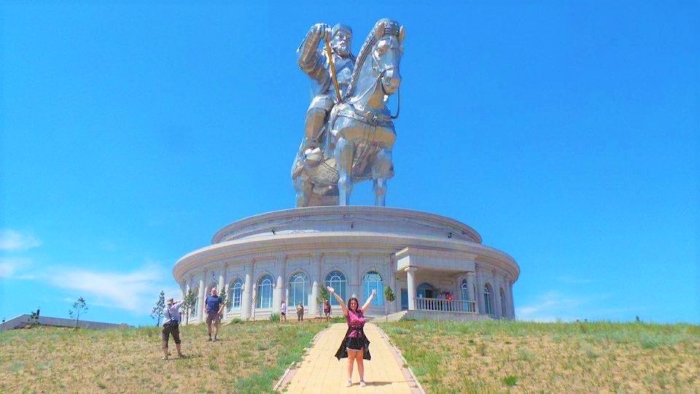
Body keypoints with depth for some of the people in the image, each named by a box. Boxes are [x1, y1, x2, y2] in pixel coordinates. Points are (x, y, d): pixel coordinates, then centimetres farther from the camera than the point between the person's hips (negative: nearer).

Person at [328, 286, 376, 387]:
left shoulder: (360, 312, 10)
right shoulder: (348, 312, -2)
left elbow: (367, 303, 21)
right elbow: (341, 302, -9)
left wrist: (372, 295, 32)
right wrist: (334, 293, -17)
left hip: (361, 338, 3)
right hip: (351, 338, -3)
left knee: (360, 360, 8)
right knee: (351, 359, 4)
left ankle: (362, 380, 11)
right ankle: (349, 380, 10)